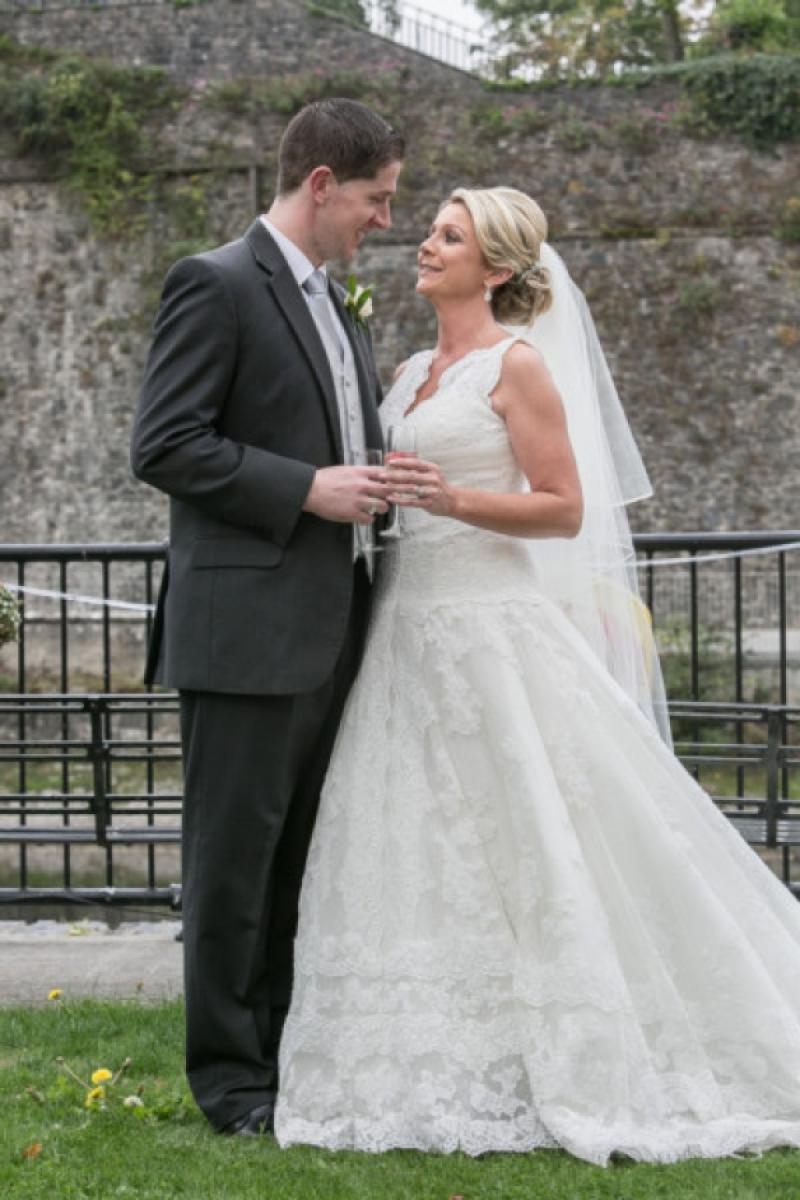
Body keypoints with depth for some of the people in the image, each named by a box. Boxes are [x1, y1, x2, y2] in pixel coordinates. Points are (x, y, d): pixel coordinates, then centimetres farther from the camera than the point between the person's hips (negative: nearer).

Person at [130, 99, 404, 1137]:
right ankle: (227, 1077, 9)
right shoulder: (216, 285, -8)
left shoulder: (338, 311, 18)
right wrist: (307, 488, -18)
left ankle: (284, 1057, 22)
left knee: (297, 861, 13)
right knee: (234, 858, 0)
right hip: (248, 629, -8)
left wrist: (379, 484, 7)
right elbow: (164, 445, -15)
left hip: (331, 631, 8)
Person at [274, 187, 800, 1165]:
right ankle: (449, 1068, 13)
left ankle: (570, 1062, 6)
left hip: (488, 629, -8)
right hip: (407, 626, 8)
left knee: (518, 853, -5)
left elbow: (565, 507, -11)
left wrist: (450, 499, -20)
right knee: (419, 856, 6)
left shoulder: (516, 365, -6)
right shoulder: (412, 373, 16)